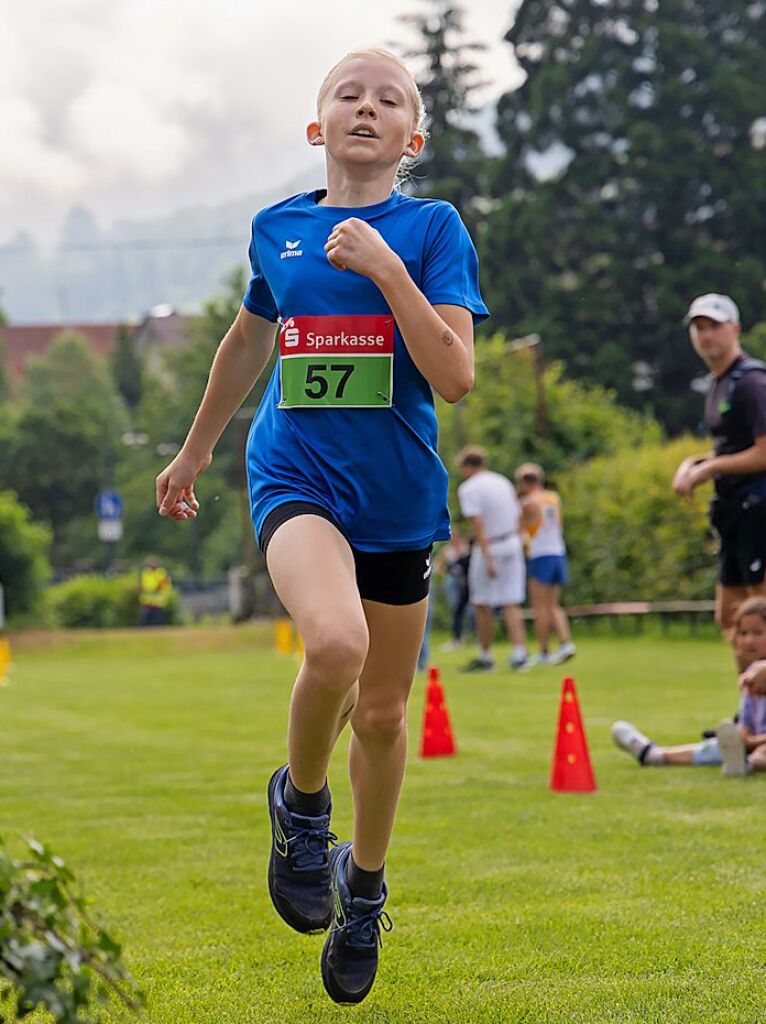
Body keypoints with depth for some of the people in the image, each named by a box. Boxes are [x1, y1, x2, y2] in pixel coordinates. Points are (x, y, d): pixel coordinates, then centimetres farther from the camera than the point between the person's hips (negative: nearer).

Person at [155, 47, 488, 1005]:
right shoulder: (275, 228, 4)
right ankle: (301, 801, -1)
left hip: (397, 496, 0)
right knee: (334, 641, -30)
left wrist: (386, 266, -21)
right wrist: (194, 450, 30)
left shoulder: (432, 227, -4)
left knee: (381, 710, 11)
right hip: (296, 476, 0)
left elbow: (454, 376, -14)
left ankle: (364, 886, 36)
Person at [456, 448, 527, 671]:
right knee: (511, 604, 4)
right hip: (512, 544, 6)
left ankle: (485, 656, 11)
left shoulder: (468, 489, -8)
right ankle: (519, 652, -9)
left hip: (488, 547, -6)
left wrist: (487, 558, -21)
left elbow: (478, 525, -17)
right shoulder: (503, 482, 13)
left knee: (482, 604, 6)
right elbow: (516, 517, 14)